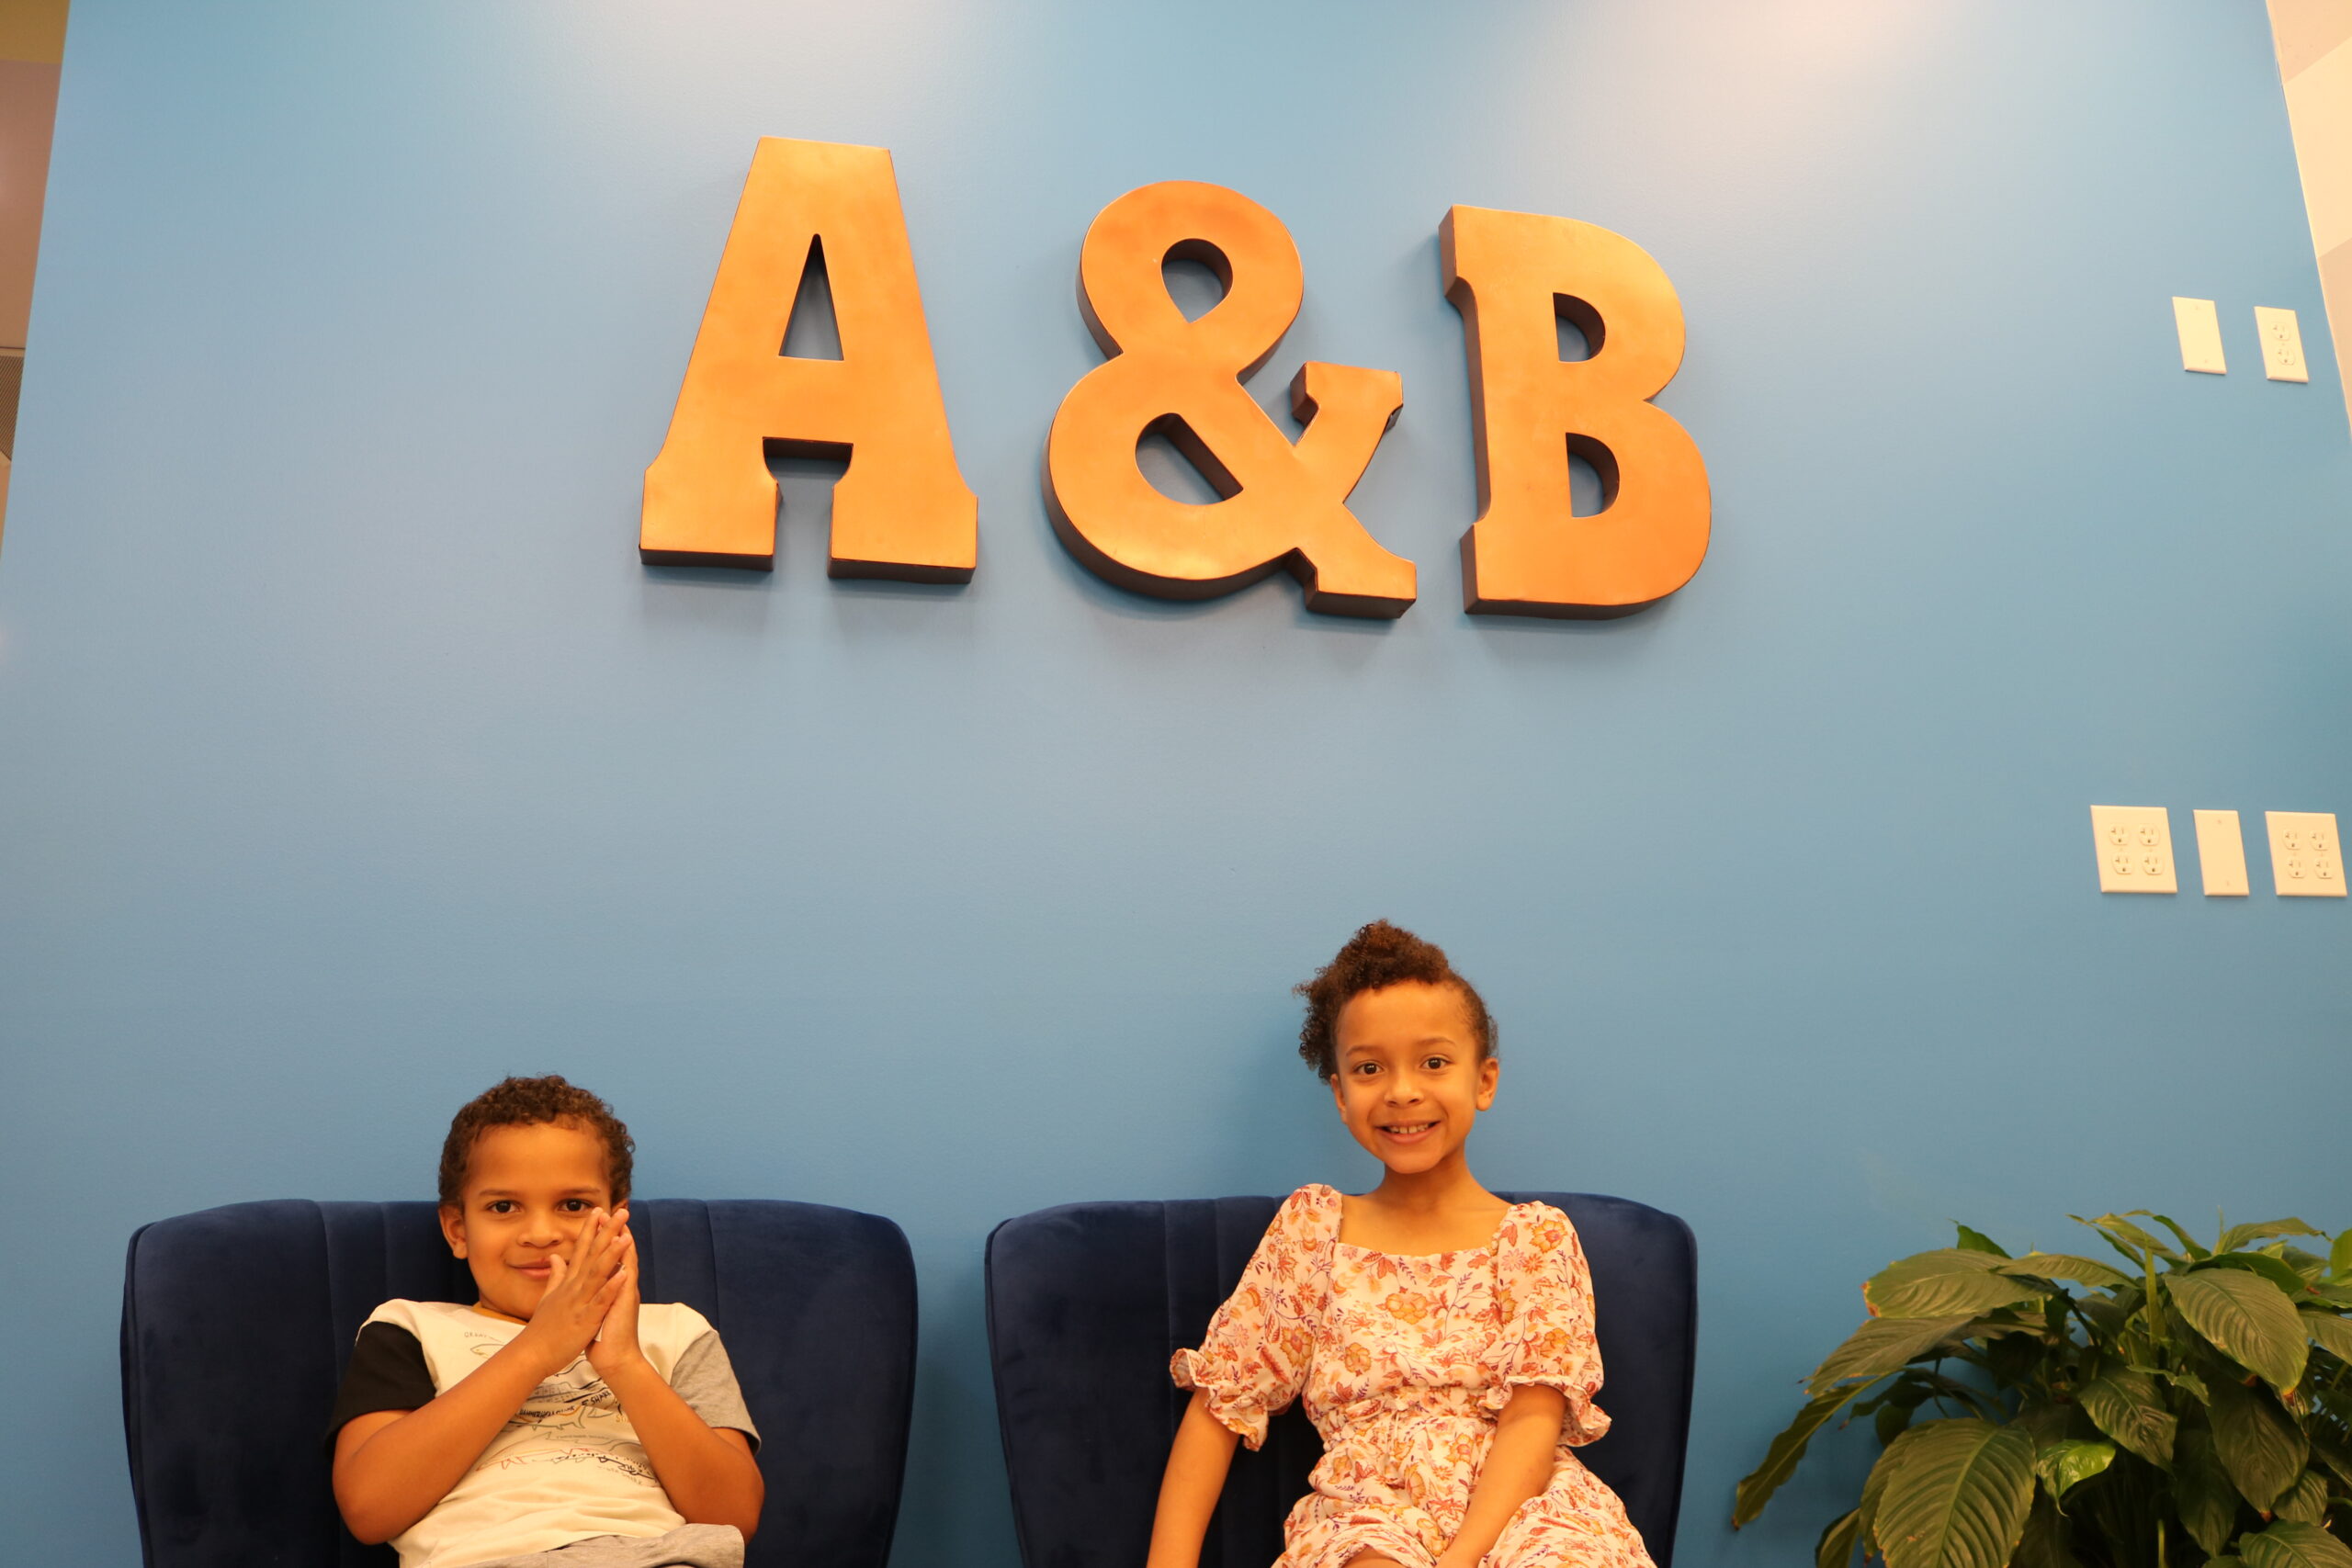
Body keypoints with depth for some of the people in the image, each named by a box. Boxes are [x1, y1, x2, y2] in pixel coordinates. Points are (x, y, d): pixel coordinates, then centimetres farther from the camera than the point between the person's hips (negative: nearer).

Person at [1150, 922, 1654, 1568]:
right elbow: (1219, 1402, 9)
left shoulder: (1536, 1235, 6)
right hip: (1364, 1506, 0)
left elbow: (1532, 1418, -4)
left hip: (1514, 1505, 1)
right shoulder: (1309, 1227, 10)